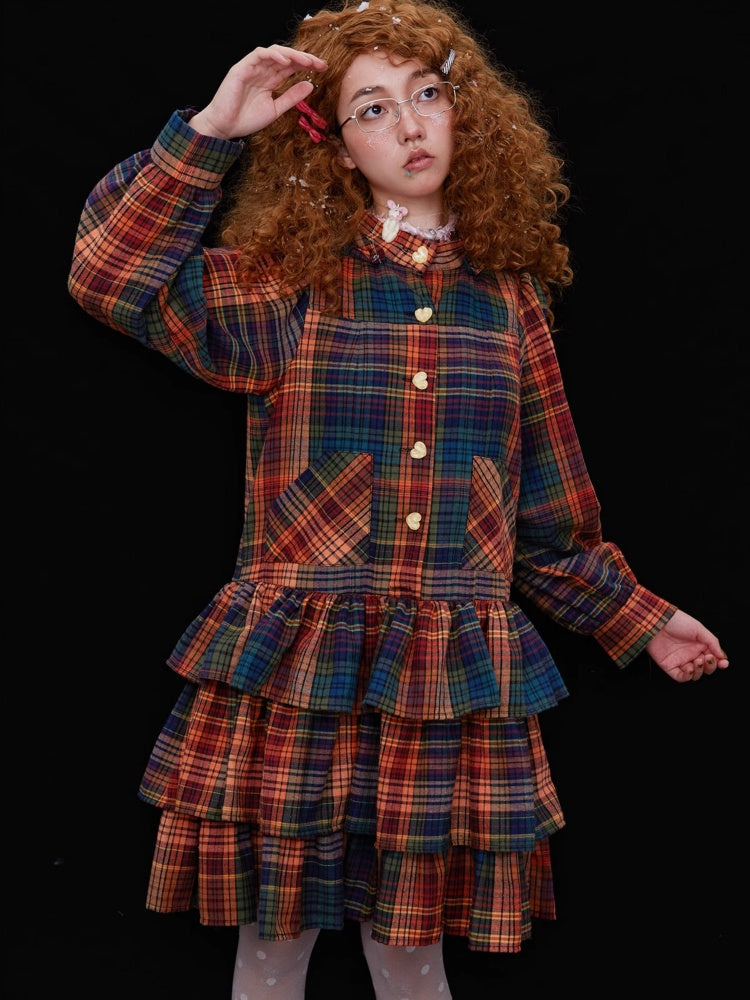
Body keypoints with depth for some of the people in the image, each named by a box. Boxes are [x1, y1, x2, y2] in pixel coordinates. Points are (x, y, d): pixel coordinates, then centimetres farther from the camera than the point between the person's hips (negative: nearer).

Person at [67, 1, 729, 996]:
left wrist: (640, 617, 20)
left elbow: (550, 511, 16)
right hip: (293, 674, -1)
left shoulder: (507, 298, 9)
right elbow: (113, 276, -9)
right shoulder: (289, 284, 2)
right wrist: (211, 130, -10)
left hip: (457, 687, 2)